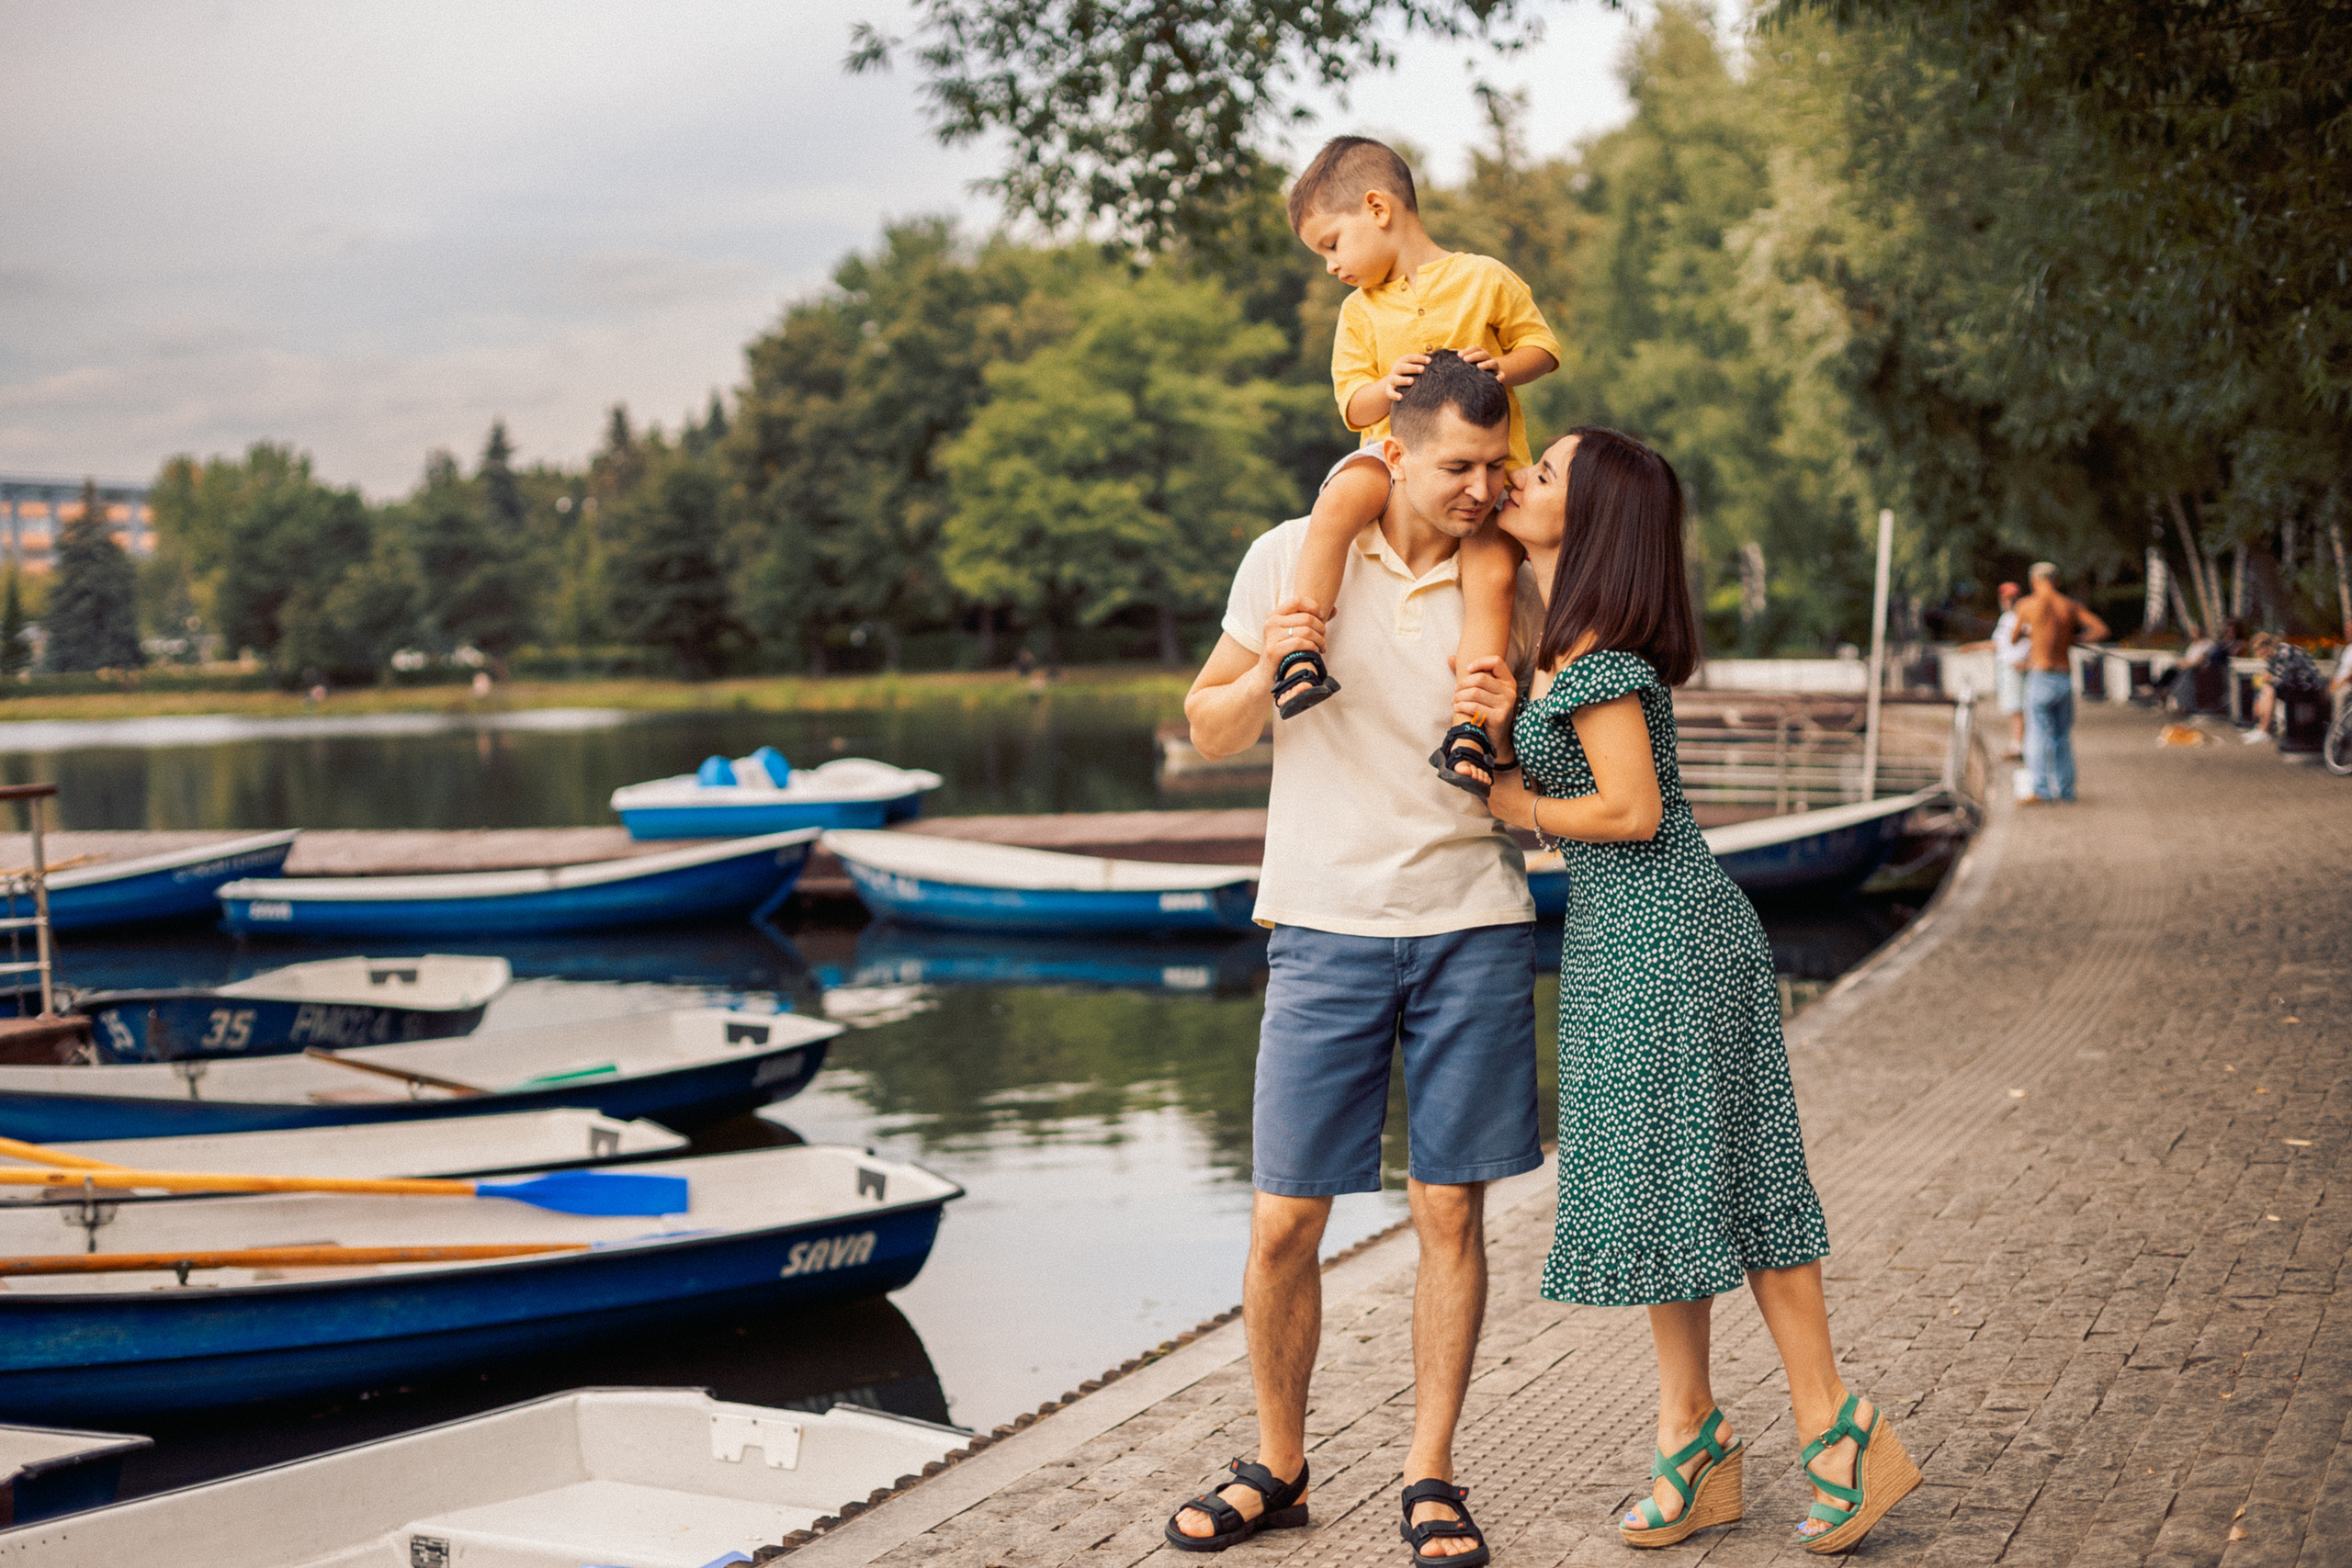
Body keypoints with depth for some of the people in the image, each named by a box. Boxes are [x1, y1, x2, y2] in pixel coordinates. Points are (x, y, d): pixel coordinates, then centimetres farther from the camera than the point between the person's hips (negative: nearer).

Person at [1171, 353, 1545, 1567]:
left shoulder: (1508, 580, 3)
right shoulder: (1293, 557, 1)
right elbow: (1209, 731, 6)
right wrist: (1268, 665, -15)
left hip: (1472, 930, 1)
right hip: (1326, 930, -1)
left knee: (1451, 1211, 3)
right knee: (1283, 1222, 1)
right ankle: (1277, 1468, 20)